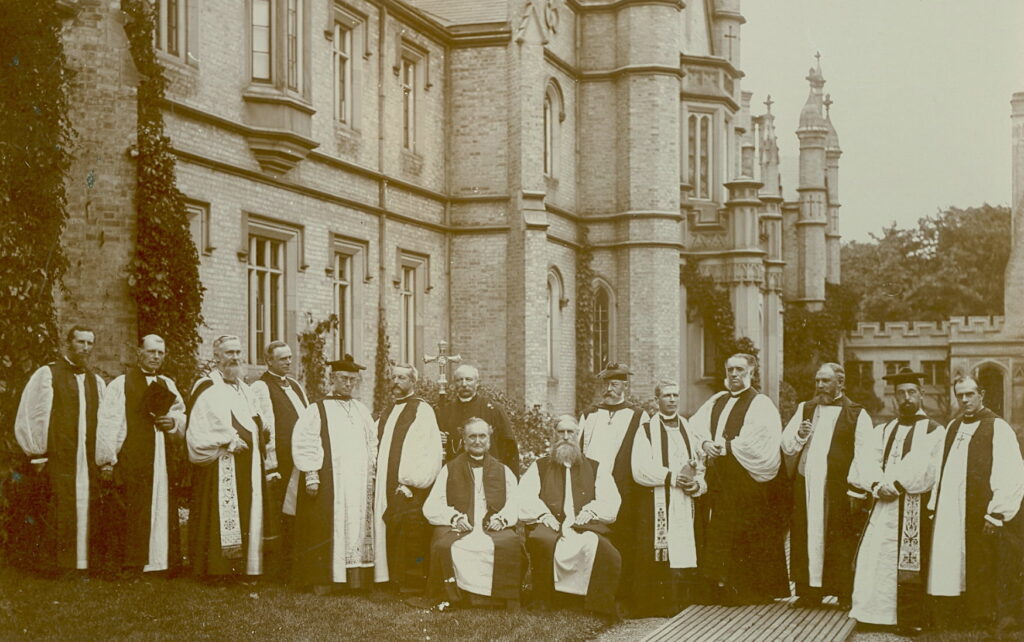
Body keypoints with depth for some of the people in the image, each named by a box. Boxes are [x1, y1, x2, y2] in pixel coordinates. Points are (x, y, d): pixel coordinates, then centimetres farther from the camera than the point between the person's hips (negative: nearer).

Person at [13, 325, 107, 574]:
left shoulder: (97, 382, 15)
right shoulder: (47, 375, 0)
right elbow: (30, 417, -4)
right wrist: (37, 456, -8)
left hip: (88, 464, 5)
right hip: (55, 461, -5)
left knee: (86, 515, 4)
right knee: (55, 519, -5)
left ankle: (84, 562, 10)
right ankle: (50, 565, 3)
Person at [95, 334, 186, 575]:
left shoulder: (168, 385, 16)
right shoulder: (120, 385, 0)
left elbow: (182, 416, 22)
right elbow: (107, 424, -6)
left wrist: (174, 421, -2)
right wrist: (107, 462, -12)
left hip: (162, 462, 5)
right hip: (132, 461, -5)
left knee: (164, 510, 3)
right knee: (133, 516, -6)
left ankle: (162, 561, 9)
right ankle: (133, 564, -1)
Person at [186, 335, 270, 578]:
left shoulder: (245, 391, 19)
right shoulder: (207, 389, -5)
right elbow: (196, 432, -13)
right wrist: (228, 441, -17)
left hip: (247, 469, 7)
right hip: (219, 470, -7)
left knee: (247, 520, 6)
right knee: (220, 520, -9)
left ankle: (243, 568, 11)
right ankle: (217, 569, -4)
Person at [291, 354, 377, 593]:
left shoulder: (362, 410, 15)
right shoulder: (317, 410, 0)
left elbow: (373, 443, 20)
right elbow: (304, 442, -7)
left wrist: (371, 473, 12)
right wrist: (311, 475, -14)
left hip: (359, 482, 5)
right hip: (328, 481, -5)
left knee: (358, 527, 2)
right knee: (326, 528, -6)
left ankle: (355, 577, 6)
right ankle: (322, 581, -2)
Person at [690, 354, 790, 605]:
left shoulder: (761, 404, -2)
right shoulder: (715, 402, 18)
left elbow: (758, 442, -14)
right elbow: (694, 428, 9)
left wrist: (727, 447, -15)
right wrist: (705, 443, -10)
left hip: (747, 482, -6)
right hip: (719, 481, 6)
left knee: (748, 544, -6)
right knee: (718, 536, 5)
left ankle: (753, 593, 0)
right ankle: (722, 591, 11)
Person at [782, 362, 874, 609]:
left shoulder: (857, 415, 1)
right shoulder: (804, 410, 14)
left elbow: (866, 457, -5)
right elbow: (786, 446, 9)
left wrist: (857, 491, -12)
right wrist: (799, 436, -12)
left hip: (838, 487, -4)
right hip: (806, 486, 4)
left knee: (841, 544, 0)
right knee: (807, 537, 4)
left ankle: (846, 595, 9)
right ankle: (810, 591, 11)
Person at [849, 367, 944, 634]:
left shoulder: (933, 430, 3)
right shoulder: (883, 430, 19)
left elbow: (927, 469, -10)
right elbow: (867, 461, 6)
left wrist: (896, 485, -15)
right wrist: (876, 485, -13)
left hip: (915, 505, -4)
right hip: (883, 505, 5)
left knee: (910, 565, -6)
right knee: (873, 559, -2)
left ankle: (910, 620, 1)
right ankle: (877, 613, 7)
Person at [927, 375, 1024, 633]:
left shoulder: (998, 428, -5)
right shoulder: (952, 428, 15)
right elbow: (939, 469, 19)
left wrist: (996, 514, -16)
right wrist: (933, 506, 12)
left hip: (981, 517, -6)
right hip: (948, 518, 6)